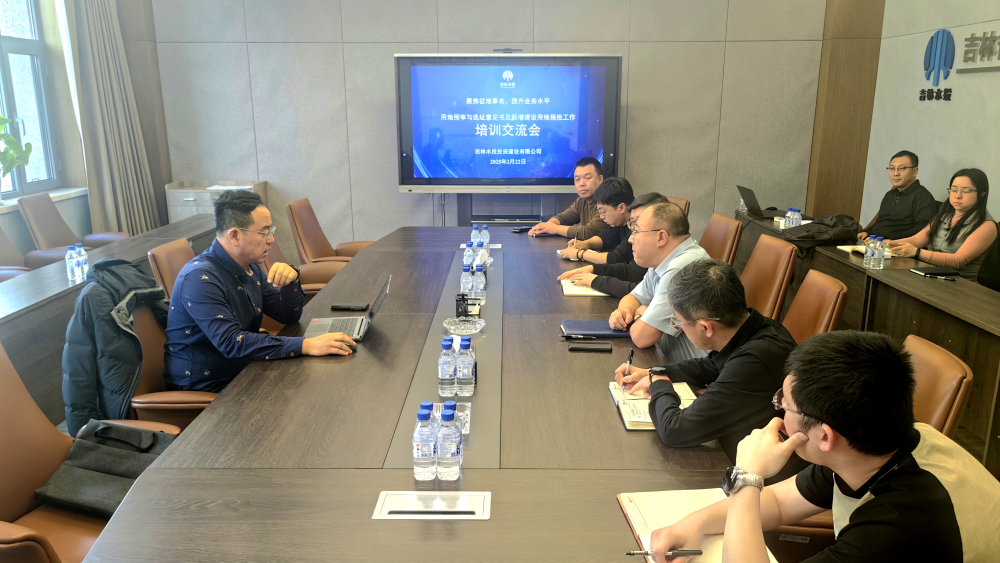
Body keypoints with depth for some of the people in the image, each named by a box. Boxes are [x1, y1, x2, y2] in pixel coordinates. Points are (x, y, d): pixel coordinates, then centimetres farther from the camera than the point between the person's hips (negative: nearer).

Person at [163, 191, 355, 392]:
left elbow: (288, 316, 8)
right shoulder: (200, 278, -22)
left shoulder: (251, 267, 4)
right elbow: (231, 342, -31)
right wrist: (305, 346, -35)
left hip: (243, 373, 8)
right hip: (203, 389, -8)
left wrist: (291, 280, -13)